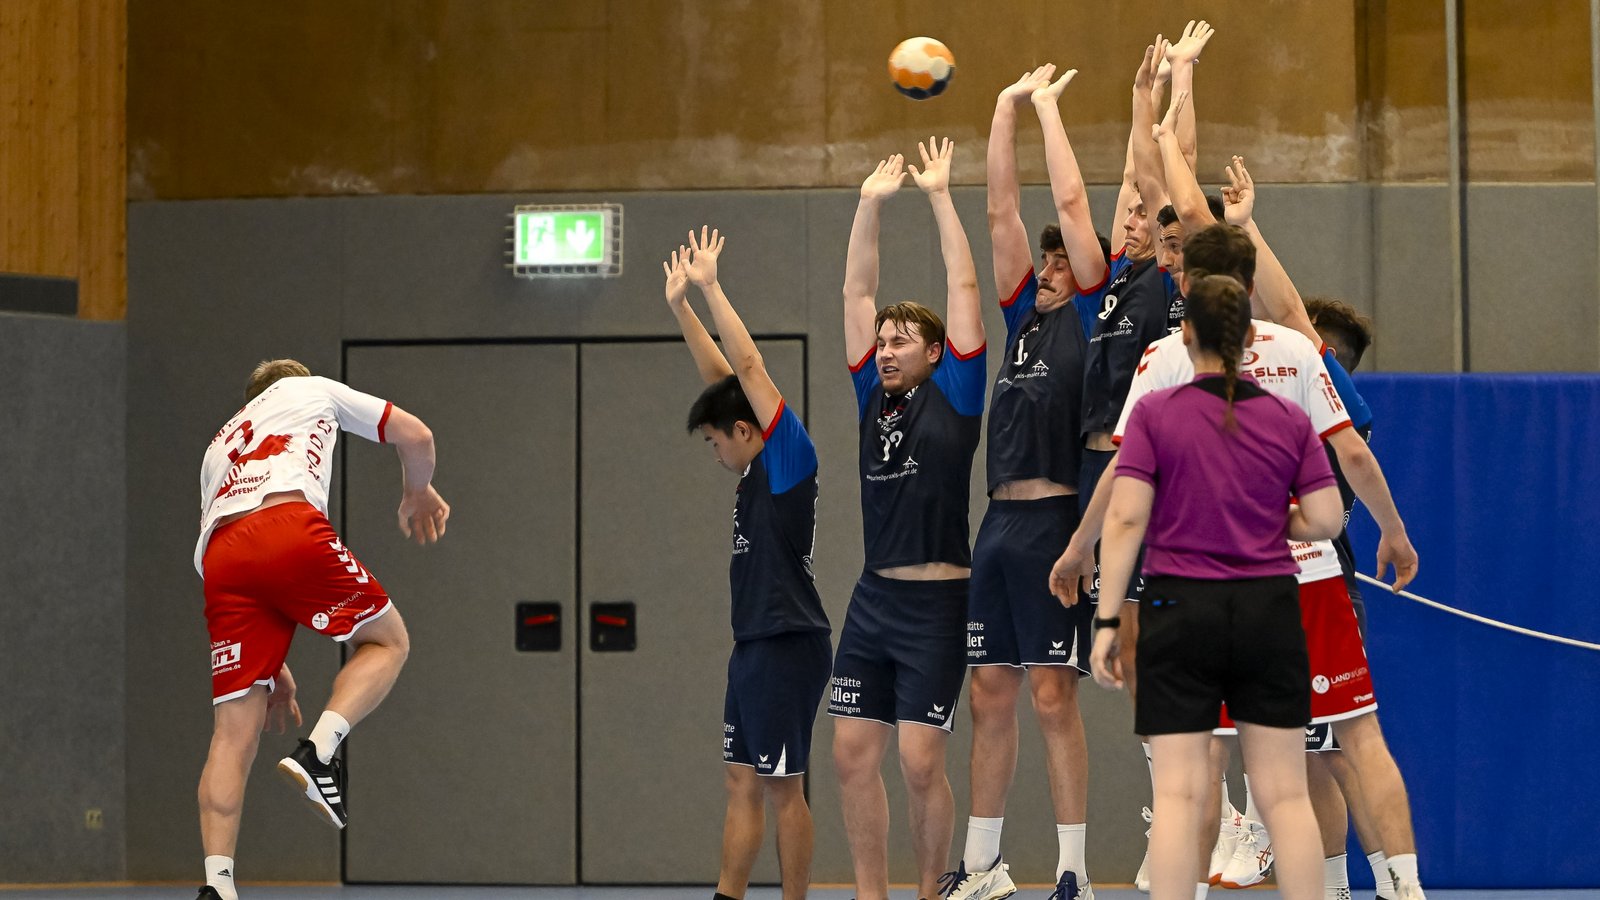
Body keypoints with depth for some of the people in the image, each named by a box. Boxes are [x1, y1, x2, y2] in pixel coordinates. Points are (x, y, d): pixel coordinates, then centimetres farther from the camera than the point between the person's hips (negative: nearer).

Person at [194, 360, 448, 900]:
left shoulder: (219, 448, 41)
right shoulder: (312, 390, 32)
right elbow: (415, 436, 28)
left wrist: (272, 667, 37)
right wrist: (419, 492, 50)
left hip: (222, 555, 4)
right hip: (291, 527, -4)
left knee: (234, 734, 3)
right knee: (387, 641, 16)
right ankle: (318, 753, -8)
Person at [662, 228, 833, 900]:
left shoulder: (790, 457, -8)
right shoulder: (757, 469, 15)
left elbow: (749, 366, -12)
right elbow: (721, 375, 20)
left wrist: (710, 287, -8)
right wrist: (680, 305, 21)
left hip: (788, 644, -9)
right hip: (754, 643, 9)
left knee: (781, 786, -5)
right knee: (743, 781, 8)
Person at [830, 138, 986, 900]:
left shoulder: (954, 395, 0)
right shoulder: (874, 398, 13)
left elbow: (964, 287, -2)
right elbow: (857, 295, 14)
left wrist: (939, 194, 1)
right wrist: (870, 204, 12)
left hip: (936, 605, -6)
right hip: (874, 598, 6)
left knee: (921, 763, -6)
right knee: (852, 754, 3)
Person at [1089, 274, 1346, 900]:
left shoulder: (1153, 413, -3)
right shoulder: (1291, 421, 3)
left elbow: (1125, 519, -9)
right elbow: (1325, 521, 0)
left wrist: (1106, 623, -6)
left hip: (1180, 611, -2)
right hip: (1270, 611, 2)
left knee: (1179, 792, -1)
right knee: (1285, 794, 5)